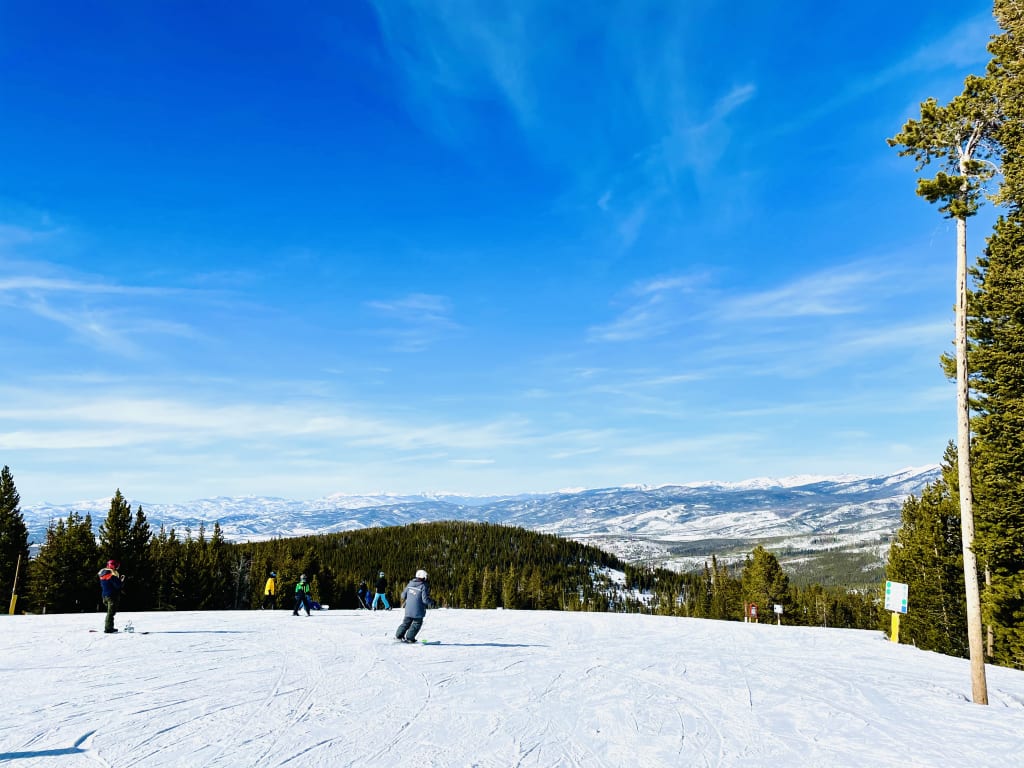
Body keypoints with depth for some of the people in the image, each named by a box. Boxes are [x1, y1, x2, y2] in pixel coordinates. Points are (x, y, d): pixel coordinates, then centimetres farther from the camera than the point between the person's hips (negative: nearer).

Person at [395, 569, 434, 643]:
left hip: (408, 609, 5)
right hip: (418, 610, -5)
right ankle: (409, 638, 4)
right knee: (417, 623, 9)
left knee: (406, 622, 19)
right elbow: (425, 599, -17)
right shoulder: (424, 586, -12)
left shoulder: (410, 584, 5)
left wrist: (404, 600, 32)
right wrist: (431, 603, 1)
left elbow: (403, 595, 10)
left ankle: (398, 635, 20)